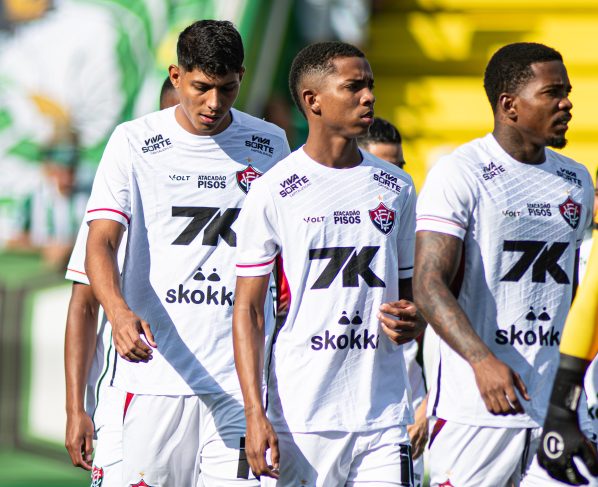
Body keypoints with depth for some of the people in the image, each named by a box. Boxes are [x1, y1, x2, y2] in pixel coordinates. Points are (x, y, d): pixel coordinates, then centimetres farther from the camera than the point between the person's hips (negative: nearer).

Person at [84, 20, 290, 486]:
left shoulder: (269, 144, 9)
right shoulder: (134, 143, 1)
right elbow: (101, 242, -7)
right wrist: (119, 312, -26)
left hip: (241, 377, 1)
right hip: (156, 370, -1)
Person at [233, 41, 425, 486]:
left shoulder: (397, 188, 11)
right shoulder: (273, 193, -1)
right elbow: (248, 309, -1)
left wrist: (413, 321, -3)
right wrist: (255, 413, -10)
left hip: (384, 415, 3)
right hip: (300, 417, -3)